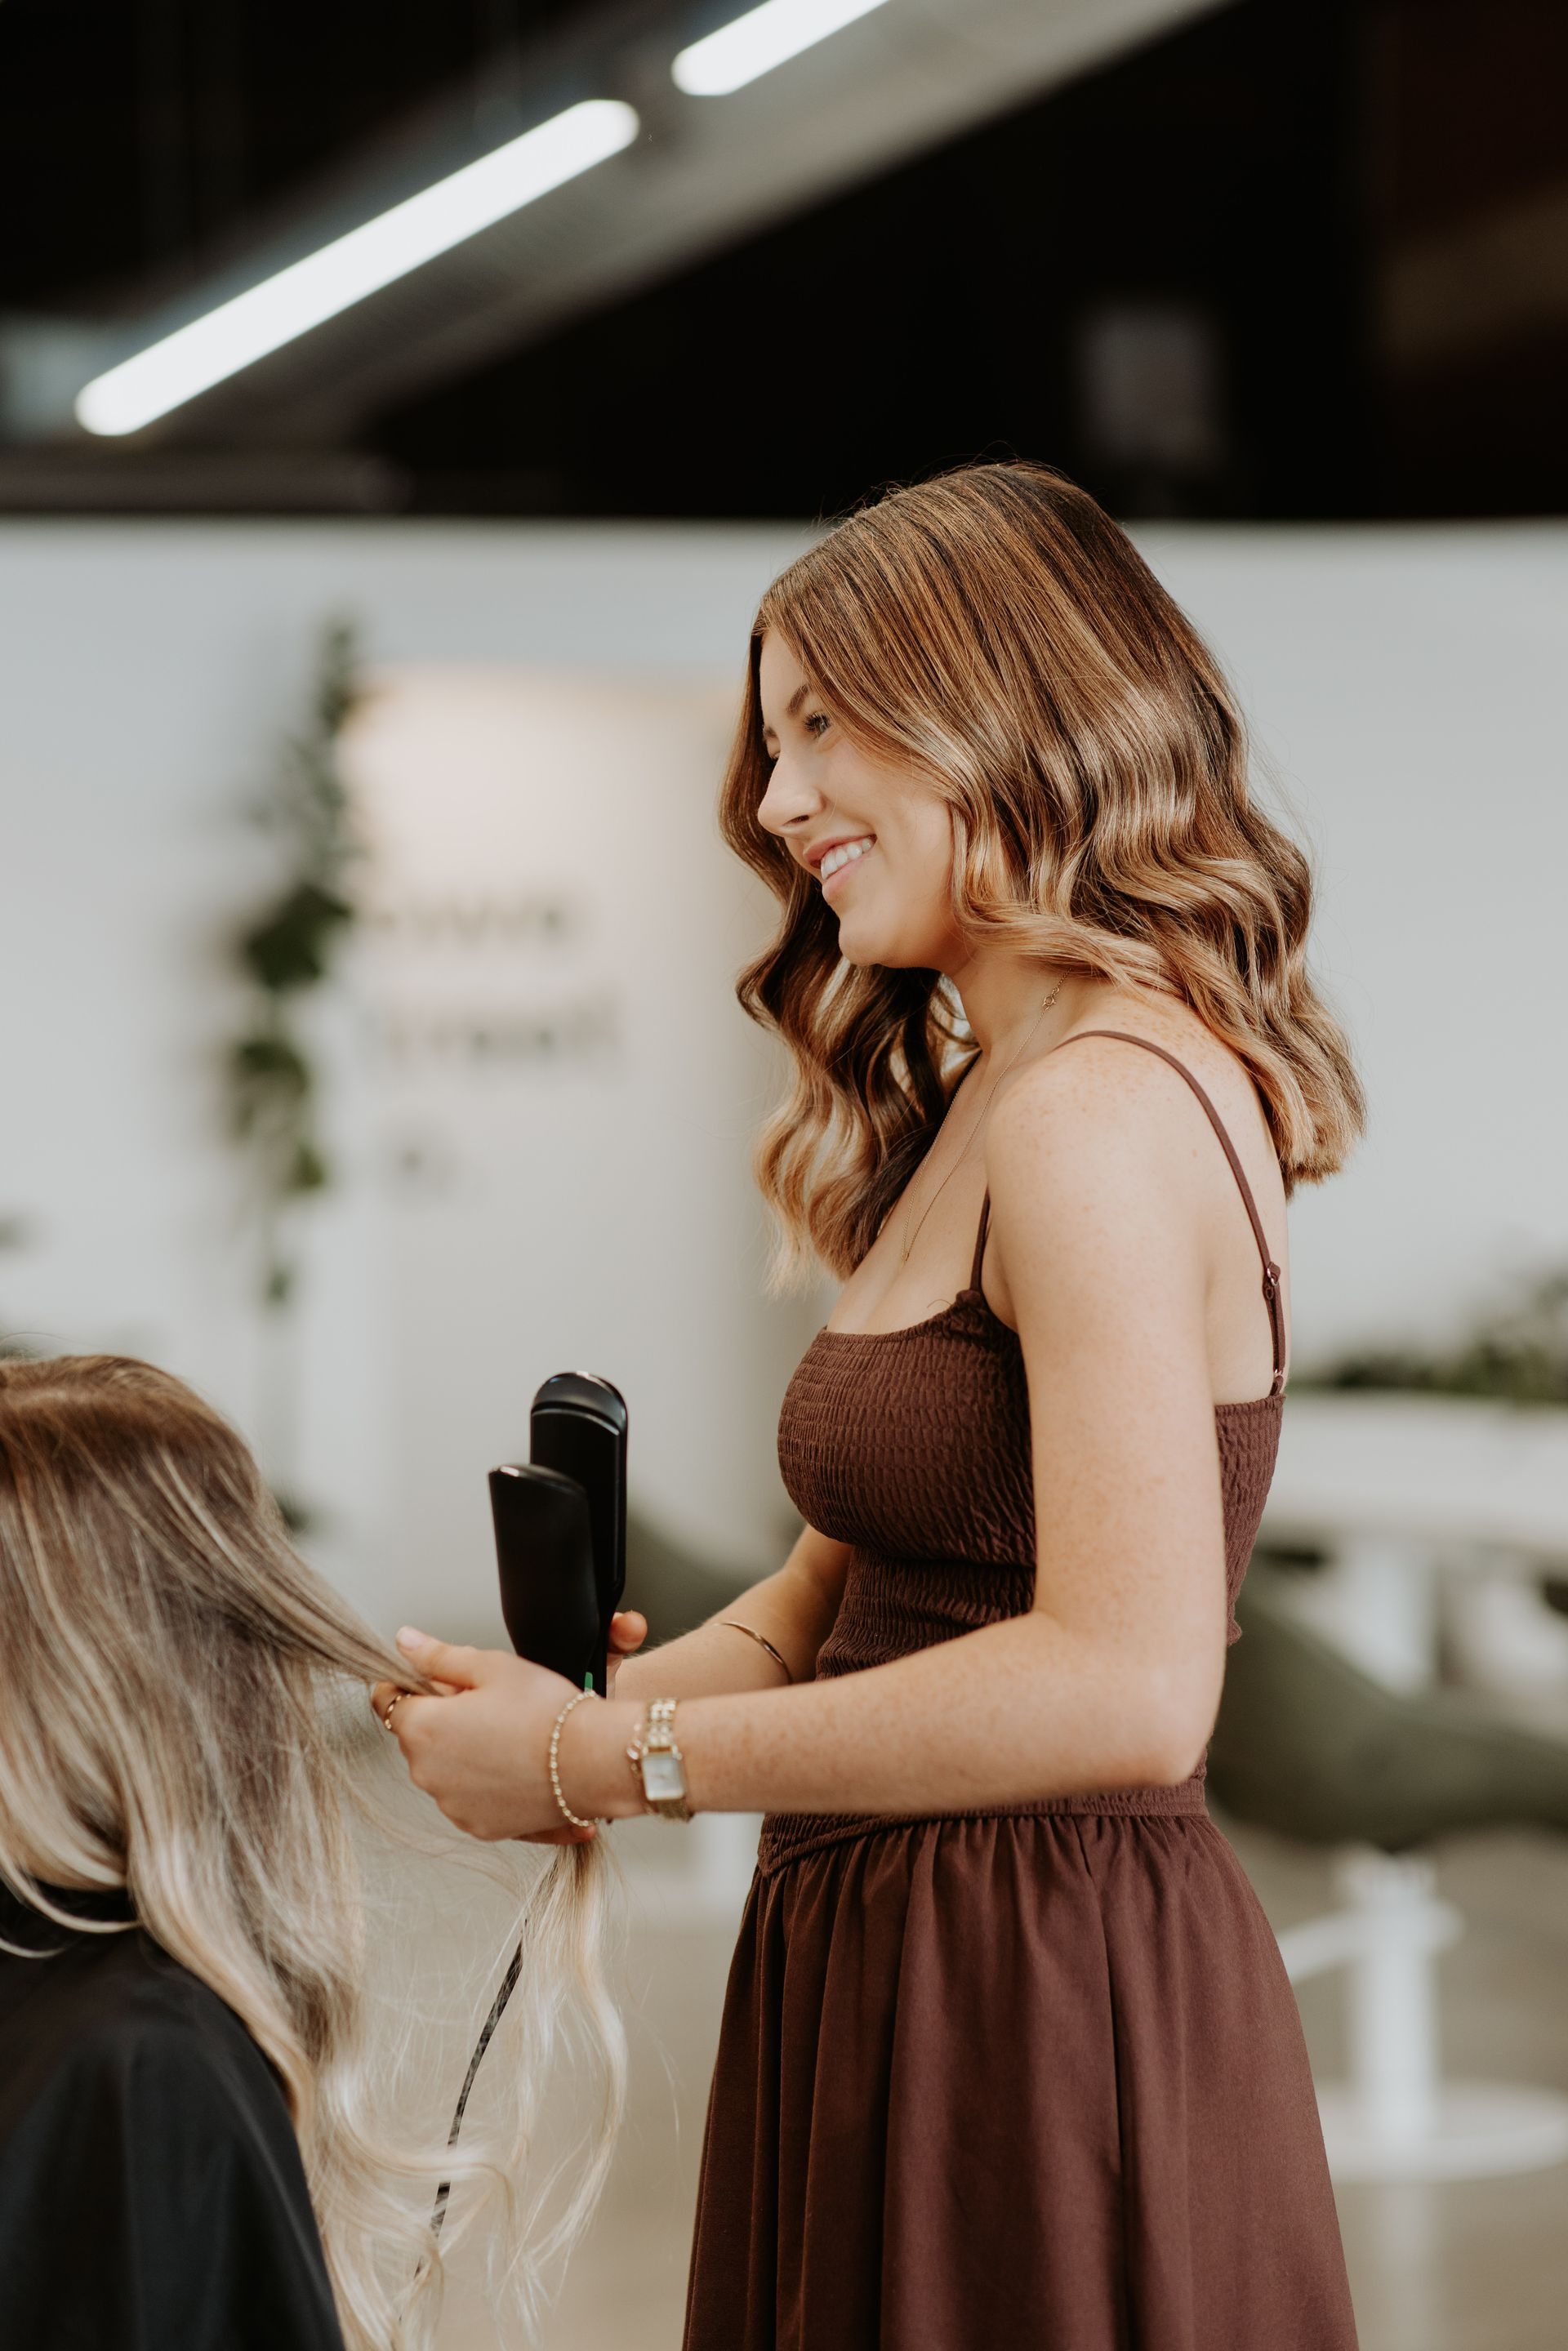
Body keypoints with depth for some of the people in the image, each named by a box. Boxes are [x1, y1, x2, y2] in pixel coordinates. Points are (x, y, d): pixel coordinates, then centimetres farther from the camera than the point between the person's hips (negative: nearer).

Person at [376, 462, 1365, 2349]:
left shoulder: (1106, 1106, -17)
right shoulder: (970, 1107, 15)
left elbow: (1127, 1685, -25)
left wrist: (623, 1762, -18)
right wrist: (590, 1700, -4)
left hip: (1049, 2008, -9)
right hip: (891, 1978, 9)